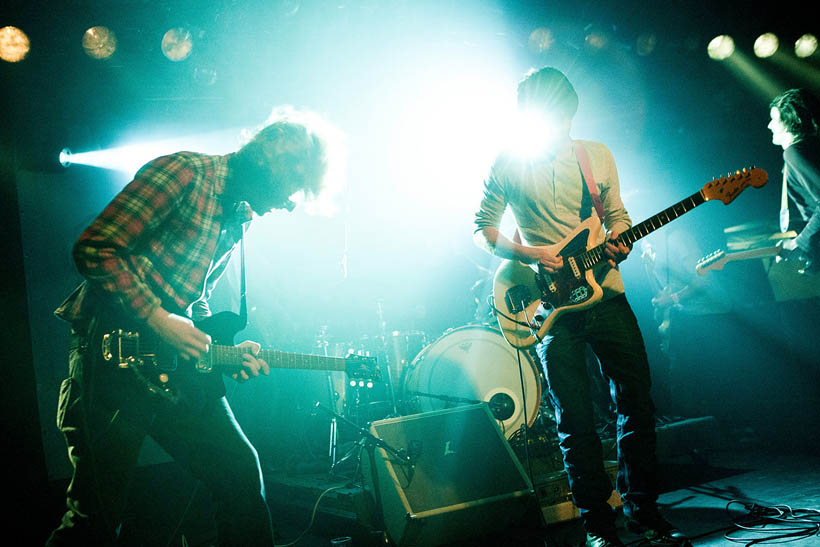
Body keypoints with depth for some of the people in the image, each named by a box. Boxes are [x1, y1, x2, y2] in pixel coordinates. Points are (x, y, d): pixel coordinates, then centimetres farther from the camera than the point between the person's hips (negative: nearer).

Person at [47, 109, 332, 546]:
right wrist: (158, 320, -18)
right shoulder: (186, 173, -11)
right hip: (115, 355, -8)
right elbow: (93, 249, -17)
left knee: (241, 472, 9)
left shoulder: (235, 219, 16)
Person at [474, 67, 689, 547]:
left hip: (606, 293, 3)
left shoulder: (598, 155, 10)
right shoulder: (509, 164, 1)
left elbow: (617, 213, 17)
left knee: (638, 402, 5)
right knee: (575, 418, 1)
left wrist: (618, 242, -6)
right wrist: (526, 252, -14)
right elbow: (482, 229, 3)